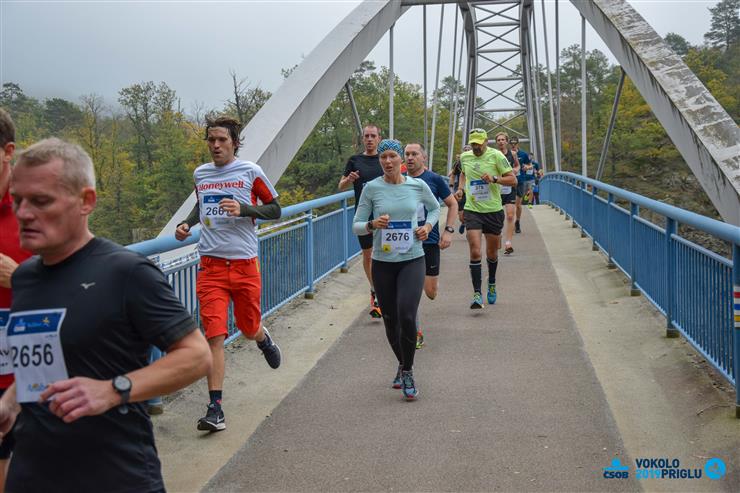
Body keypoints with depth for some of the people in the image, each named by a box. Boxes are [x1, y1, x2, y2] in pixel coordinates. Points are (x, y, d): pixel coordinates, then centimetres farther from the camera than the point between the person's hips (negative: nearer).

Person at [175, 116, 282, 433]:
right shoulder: (200, 174, 10)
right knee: (214, 336, -9)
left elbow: (275, 209, 1)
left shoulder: (250, 172, -2)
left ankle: (264, 338, 51)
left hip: (244, 264, -2)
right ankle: (215, 408, -6)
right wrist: (187, 223, 9)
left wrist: (243, 210, -16)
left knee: (249, 329, 12)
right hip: (210, 265, 2)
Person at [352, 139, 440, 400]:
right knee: (390, 321, 10)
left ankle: (407, 371, 4)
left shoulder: (418, 185, 0)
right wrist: (373, 224, -19)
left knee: (407, 316, -17)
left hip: (412, 260, -1)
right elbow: (356, 226, 1)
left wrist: (428, 225, 0)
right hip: (382, 262, 1)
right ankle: (402, 365, 36)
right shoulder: (371, 188, -2)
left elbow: (435, 207, 20)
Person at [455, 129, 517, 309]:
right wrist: (461, 188, 9)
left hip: (493, 211, -1)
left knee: (492, 253, 13)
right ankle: (477, 294, -10)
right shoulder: (465, 157, 4)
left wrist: (494, 179, -22)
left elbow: (513, 180, -7)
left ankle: (492, 284, 40)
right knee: (475, 252, -13)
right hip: (472, 210, 1)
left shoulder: (496, 156, -7)